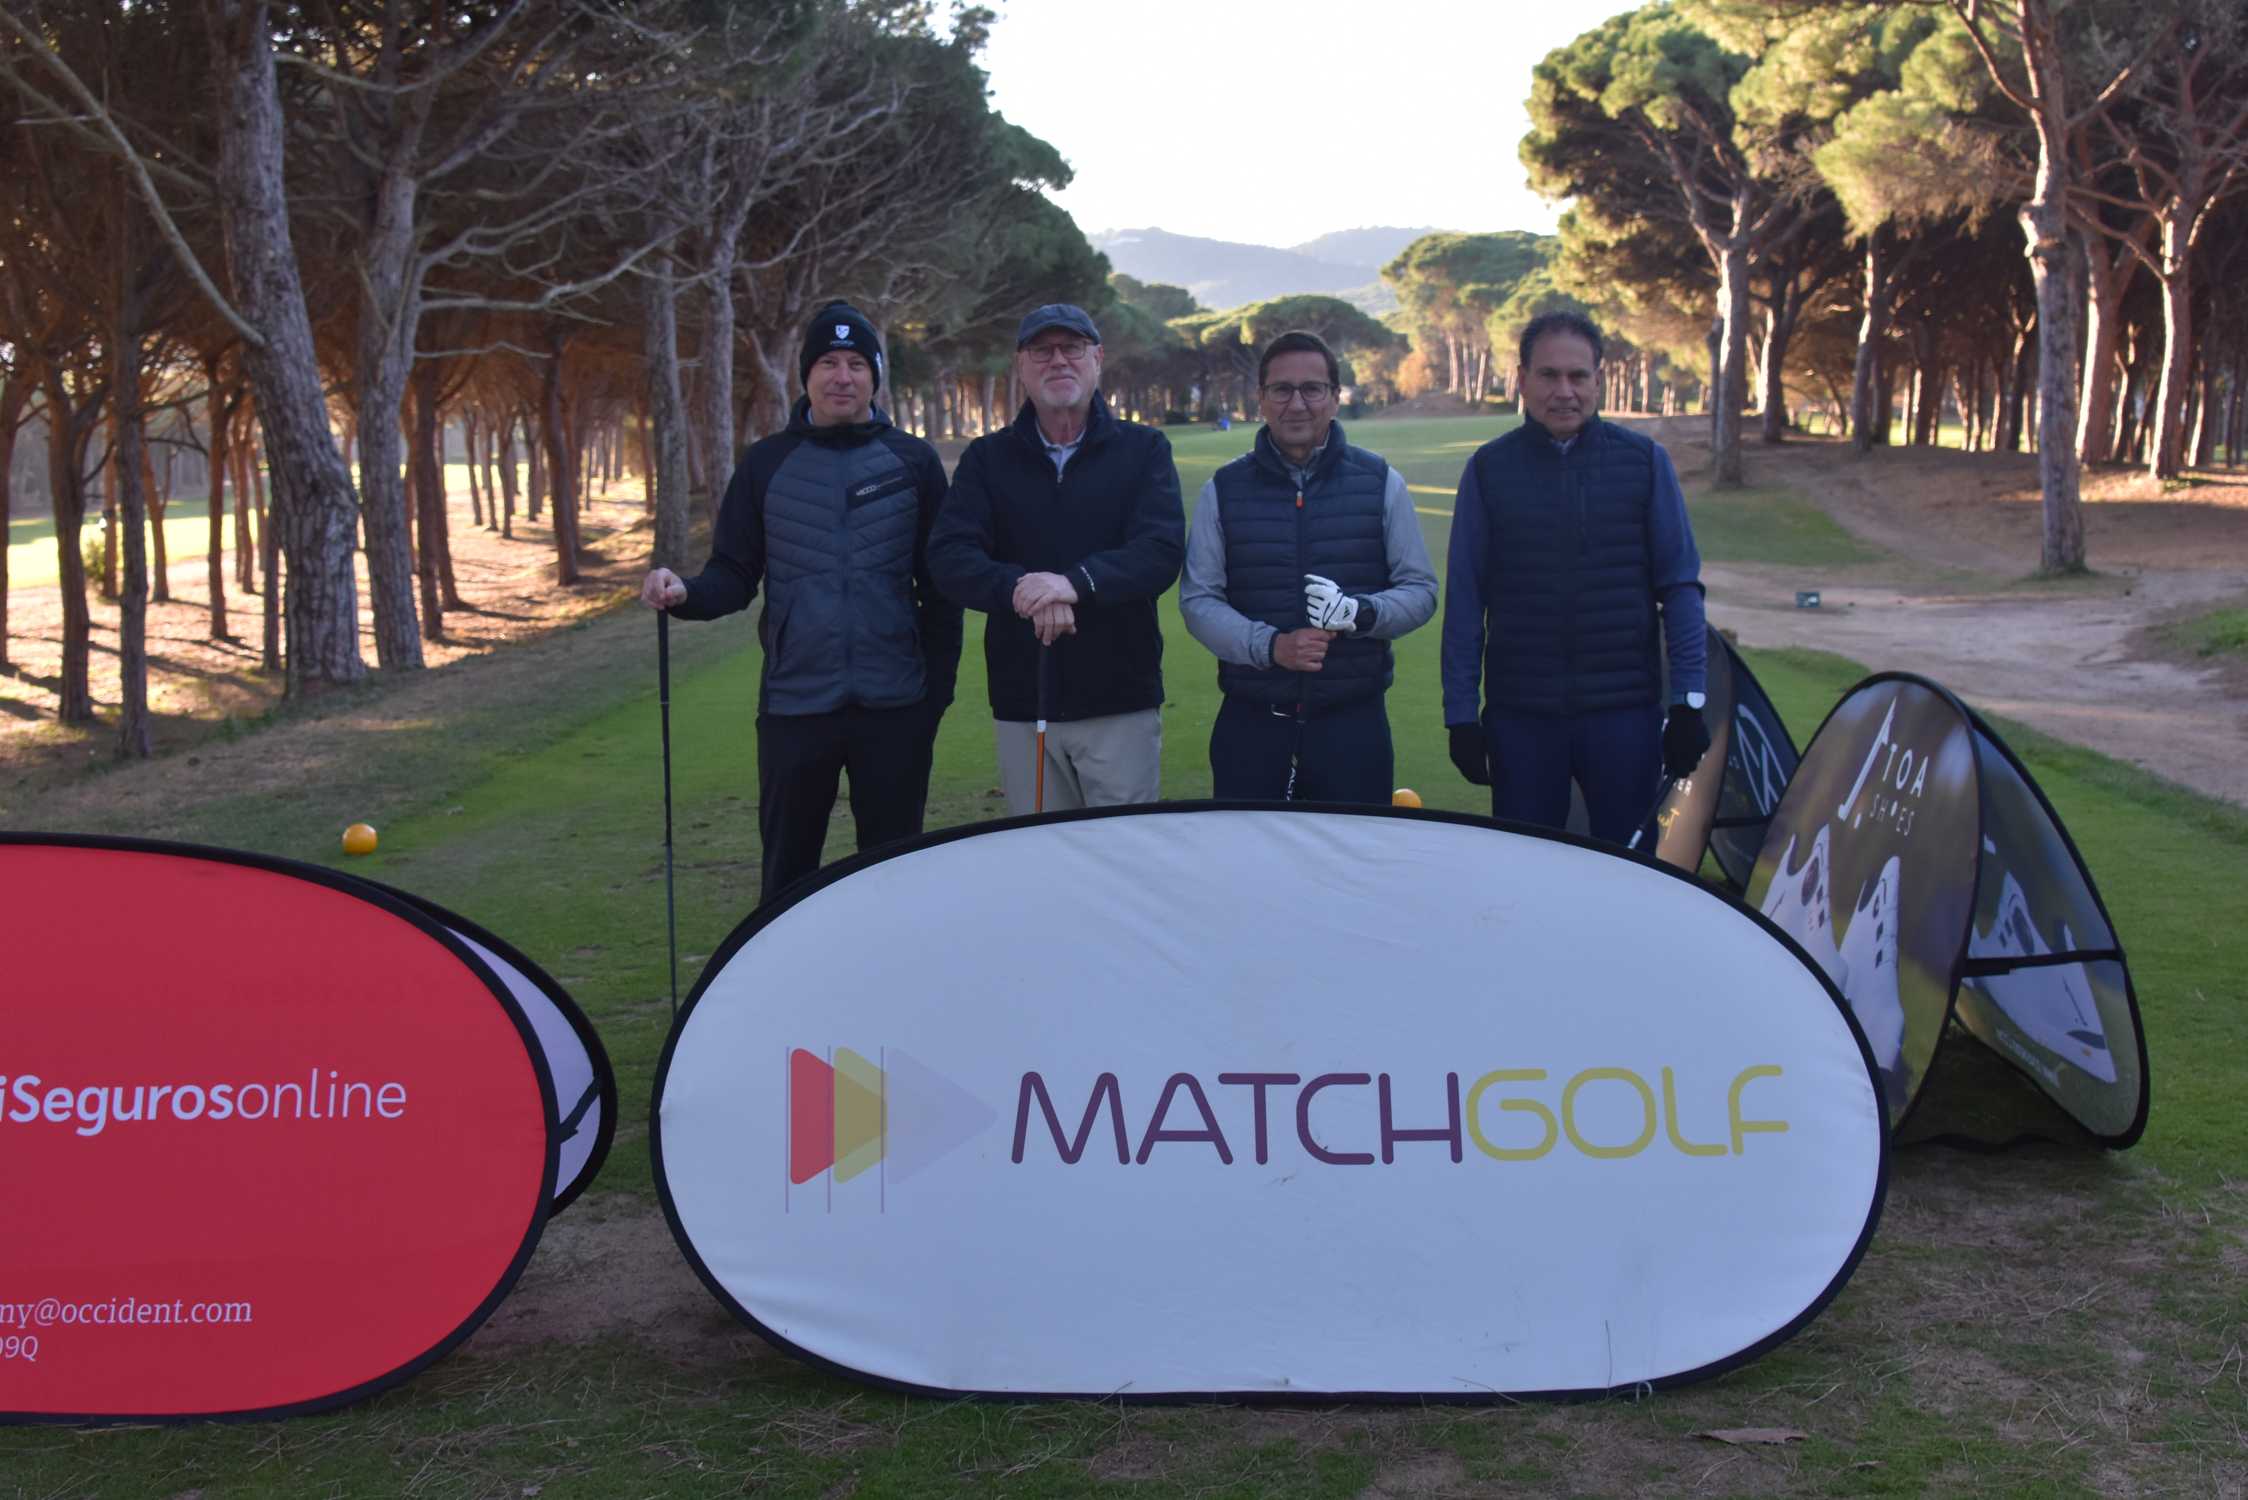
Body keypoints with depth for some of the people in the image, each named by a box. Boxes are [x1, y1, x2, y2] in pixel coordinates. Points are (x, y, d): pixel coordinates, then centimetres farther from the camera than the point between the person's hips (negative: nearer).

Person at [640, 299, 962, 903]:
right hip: (794, 704, 1)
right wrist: (687, 594, -17)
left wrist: (937, 688, 0)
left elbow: (940, 587, 4)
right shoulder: (768, 463, 4)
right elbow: (734, 575, 5)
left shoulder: (912, 462, 2)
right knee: (788, 867, 8)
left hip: (894, 707, 0)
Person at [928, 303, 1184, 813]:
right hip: (1020, 707, 2)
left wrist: (1076, 583, -26)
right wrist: (1019, 589, -23)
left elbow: (1162, 552, -9)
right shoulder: (987, 459, 10)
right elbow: (948, 556, -3)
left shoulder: (1144, 450, 5)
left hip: (1121, 703, -2)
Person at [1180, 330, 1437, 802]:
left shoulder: (1381, 483, 6)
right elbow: (1197, 599, 4)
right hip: (1249, 723, 1)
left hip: (1354, 722, 0)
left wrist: (1362, 613, -14)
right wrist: (1270, 646, -14)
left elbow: (1420, 589, 7)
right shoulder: (1223, 490, 7)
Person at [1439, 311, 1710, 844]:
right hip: (1519, 716, 0)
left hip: (1625, 712, 0)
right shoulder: (1490, 469, 4)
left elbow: (1681, 589, 5)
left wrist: (1688, 702, -2)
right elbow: (1464, 600, 4)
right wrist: (1460, 714, 0)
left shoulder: (1645, 461, 4)